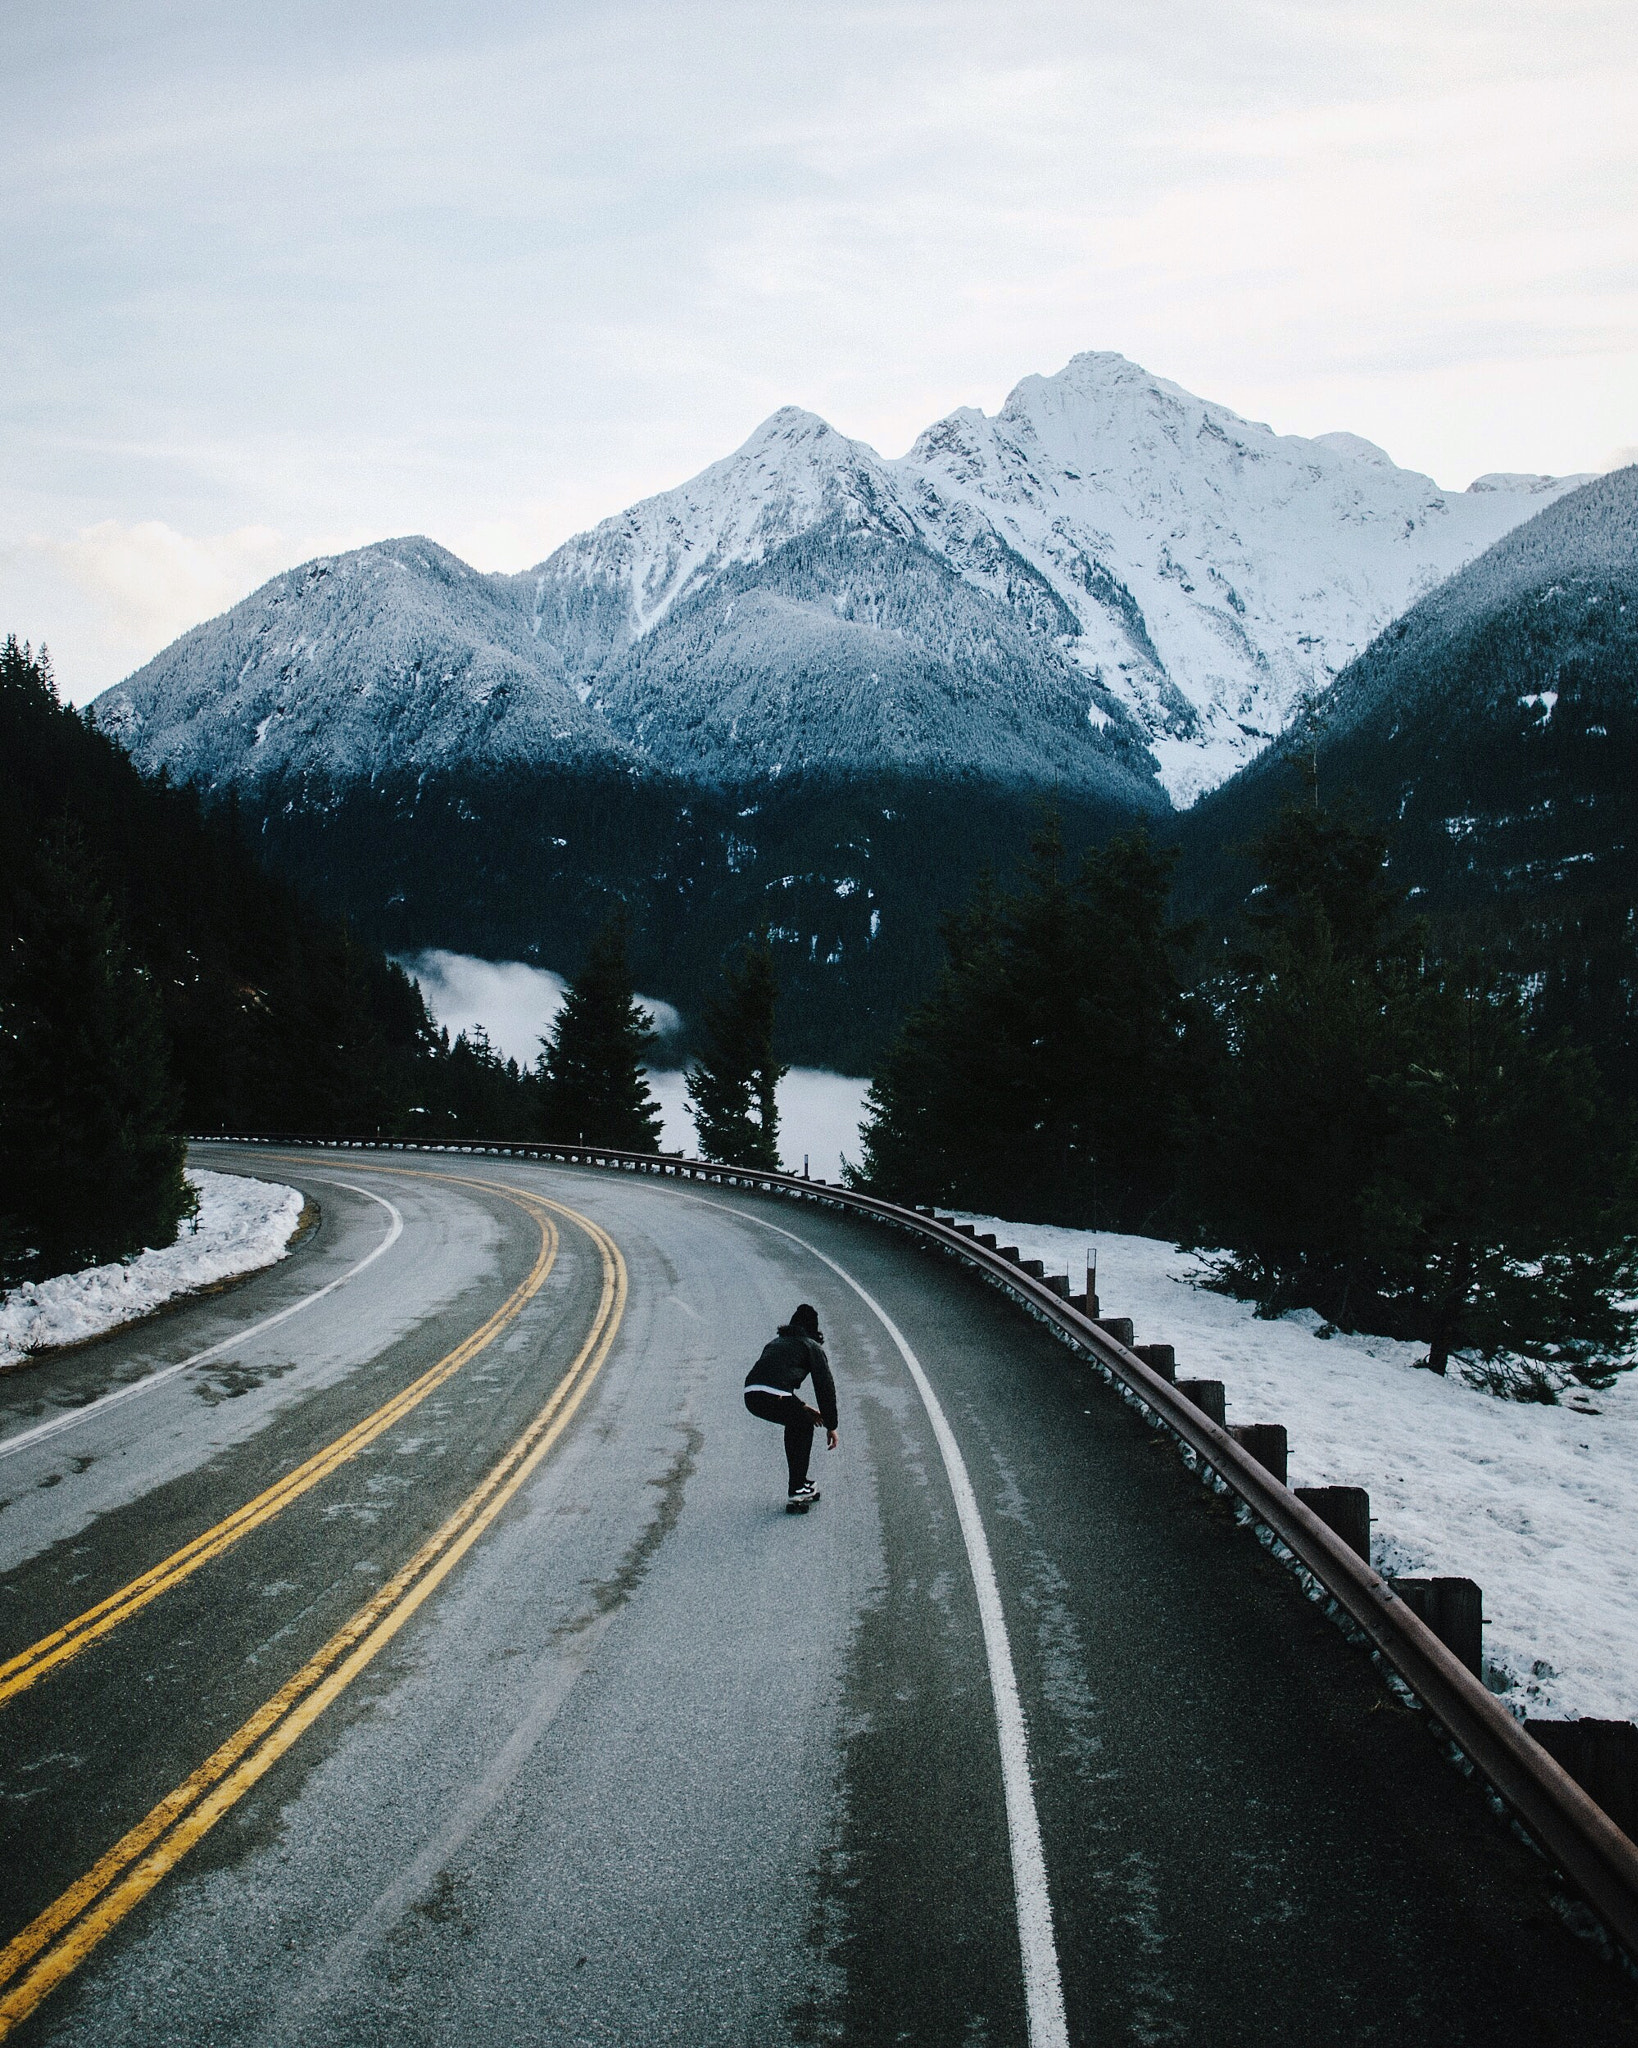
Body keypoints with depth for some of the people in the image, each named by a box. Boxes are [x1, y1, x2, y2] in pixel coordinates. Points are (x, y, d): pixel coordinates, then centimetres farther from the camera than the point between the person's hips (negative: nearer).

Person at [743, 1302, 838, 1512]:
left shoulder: (775, 1342, 35)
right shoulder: (812, 1347, 16)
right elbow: (825, 1386, 12)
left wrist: (802, 1407, 44)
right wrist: (831, 1426, 17)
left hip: (751, 1396, 6)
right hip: (774, 1398, -6)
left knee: (795, 1422, 30)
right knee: (805, 1427, 21)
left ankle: (799, 1484, 33)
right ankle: (797, 1492, 15)